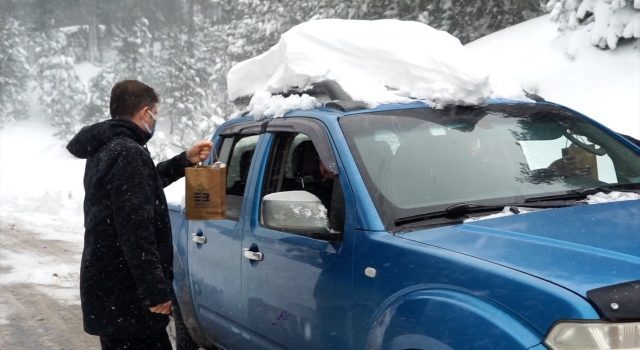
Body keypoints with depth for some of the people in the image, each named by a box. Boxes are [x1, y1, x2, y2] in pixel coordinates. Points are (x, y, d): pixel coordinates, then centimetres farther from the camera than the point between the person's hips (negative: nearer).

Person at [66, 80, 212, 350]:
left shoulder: (105, 149, 14)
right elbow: (135, 231, -25)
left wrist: (185, 161, 26)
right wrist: (156, 290, -24)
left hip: (108, 286, 11)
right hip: (125, 293, -11)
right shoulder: (128, 154, -19)